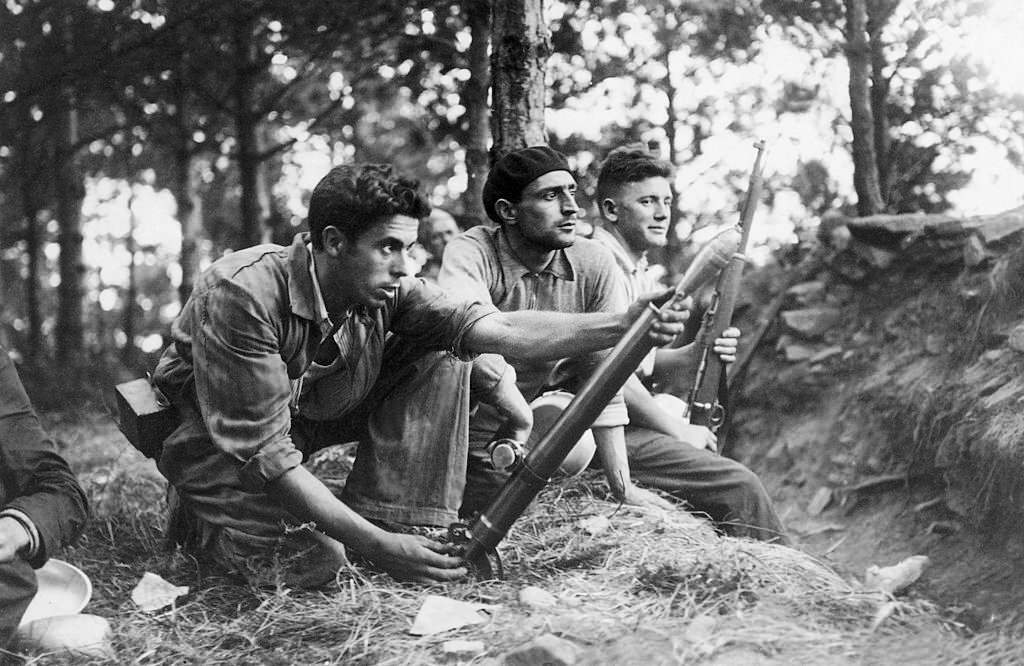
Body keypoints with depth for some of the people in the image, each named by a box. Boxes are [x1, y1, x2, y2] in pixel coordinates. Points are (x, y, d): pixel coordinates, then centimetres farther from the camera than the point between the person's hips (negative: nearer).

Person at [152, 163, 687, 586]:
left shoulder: (388, 292, -16)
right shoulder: (243, 293, -34)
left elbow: (499, 329, -26)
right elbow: (260, 449, -35)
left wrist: (619, 325, -41)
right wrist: (375, 546, -39)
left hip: (311, 415, 5)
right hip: (206, 435, -5)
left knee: (440, 357, -13)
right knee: (312, 559, -29)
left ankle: (419, 525, -7)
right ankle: (198, 513, 1)